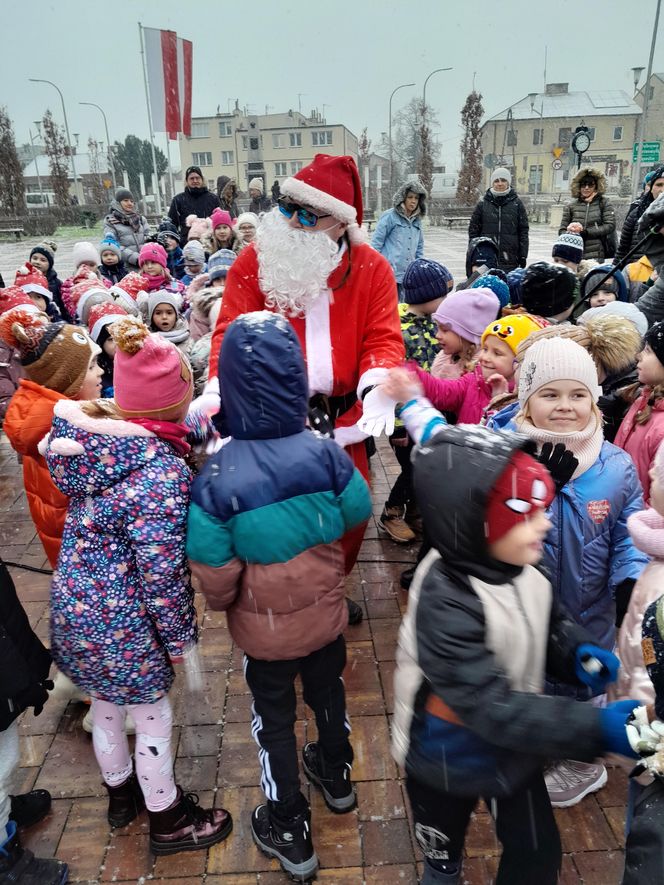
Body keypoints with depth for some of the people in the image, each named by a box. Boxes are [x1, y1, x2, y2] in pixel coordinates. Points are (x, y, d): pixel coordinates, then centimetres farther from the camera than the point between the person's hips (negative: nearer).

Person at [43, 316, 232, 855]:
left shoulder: (87, 439, -6)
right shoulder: (160, 470, -28)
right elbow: (161, 571, -25)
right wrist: (182, 638, -11)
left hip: (75, 605, 8)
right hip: (121, 621, -7)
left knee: (106, 707, 28)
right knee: (154, 719, 16)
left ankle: (121, 793, 54)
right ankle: (169, 821, 40)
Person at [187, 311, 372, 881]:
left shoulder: (217, 479, -29)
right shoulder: (326, 454, -21)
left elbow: (215, 574, -21)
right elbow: (358, 514, -4)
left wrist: (222, 605, 1)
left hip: (265, 629, -2)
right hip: (325, 613, 3)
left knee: (275, 720, 21)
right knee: (328, 693, 29)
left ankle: (291, 834, 42)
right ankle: (337, 778, 57)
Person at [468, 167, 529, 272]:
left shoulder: (517, 204, 6)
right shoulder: (483, 203, 6)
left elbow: (523, 231, 6)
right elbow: (473, 229, 7)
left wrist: (523, 255, 0)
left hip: (510, 260, 0)